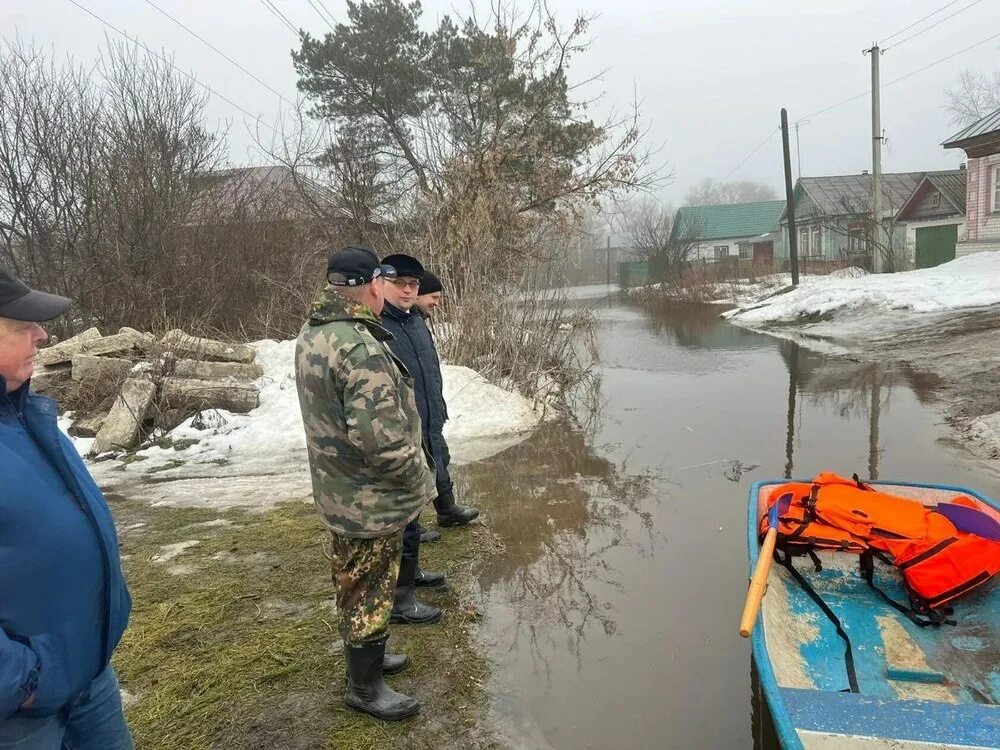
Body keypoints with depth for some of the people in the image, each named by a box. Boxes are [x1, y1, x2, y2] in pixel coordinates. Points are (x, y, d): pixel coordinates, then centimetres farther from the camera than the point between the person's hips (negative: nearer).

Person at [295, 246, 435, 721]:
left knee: (353, 584, 25)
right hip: (372, 499, -9)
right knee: (370, 592, 9)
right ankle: (365, 687, 29)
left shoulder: (311, 334, 3)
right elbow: (382, 440, -32)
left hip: (337, 490, 9)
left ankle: (366, 658, 45)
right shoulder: (362, 348, -29)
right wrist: (419, 477, -15)